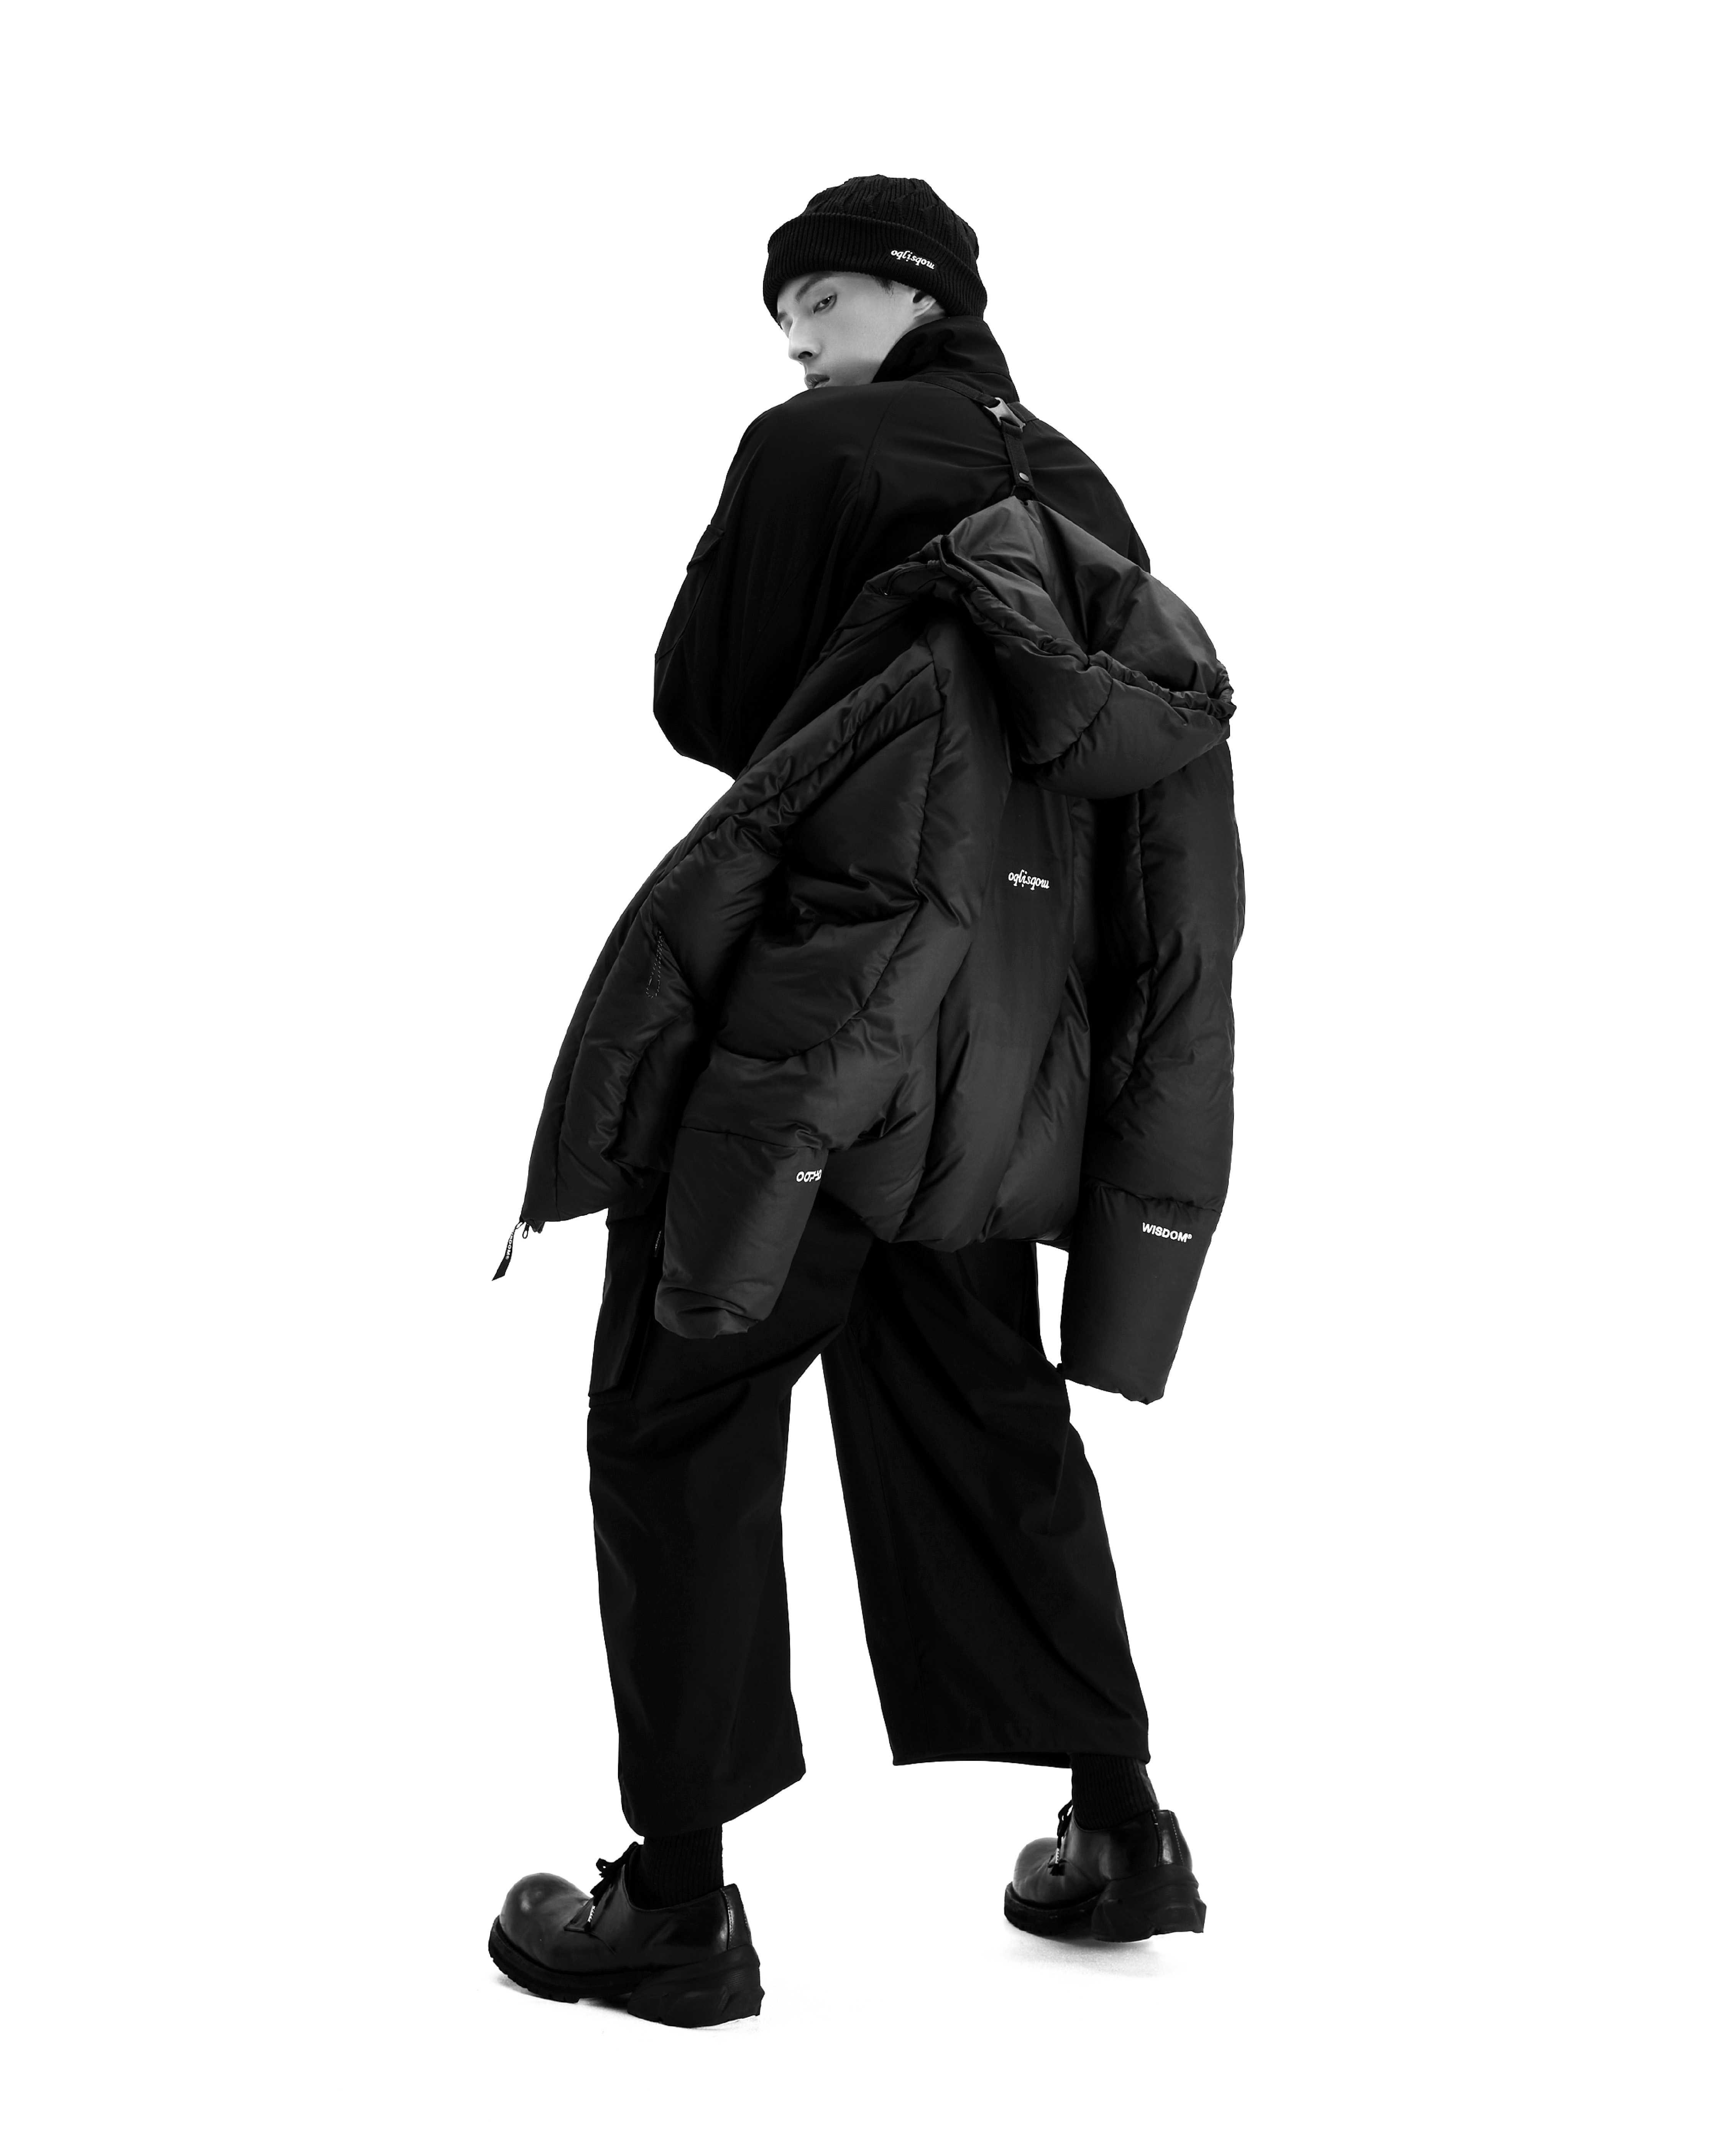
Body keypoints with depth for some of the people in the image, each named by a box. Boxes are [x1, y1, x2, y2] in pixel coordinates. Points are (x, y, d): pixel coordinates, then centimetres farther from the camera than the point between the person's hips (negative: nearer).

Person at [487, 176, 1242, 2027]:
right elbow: (1143, 740, 17)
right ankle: (1119, 1831, 26)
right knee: (984, 1430, 18)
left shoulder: (813, 454, -4)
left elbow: (701, 705, 2)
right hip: (1001, 1059, 7)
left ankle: (680, 1901, 6)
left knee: (681, 1431, 3)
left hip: (801, 1021, -6)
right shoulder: (1080, 498, 13)